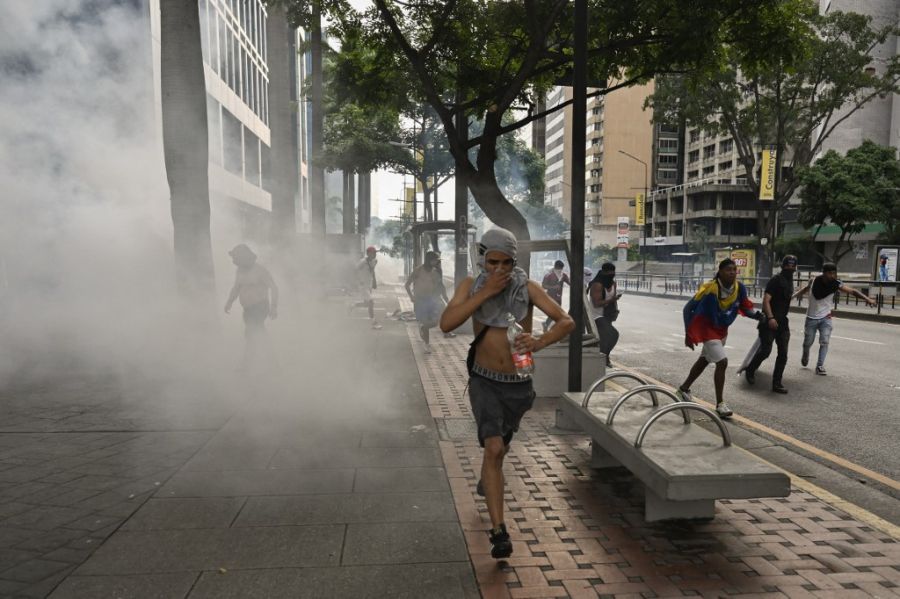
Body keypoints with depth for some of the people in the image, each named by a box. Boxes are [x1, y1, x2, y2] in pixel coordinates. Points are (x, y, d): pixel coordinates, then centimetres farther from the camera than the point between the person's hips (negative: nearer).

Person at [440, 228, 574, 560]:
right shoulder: (471, 285, -5)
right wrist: (485, 293, -25)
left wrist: (539, 342, -36)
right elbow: (446, 323, -19)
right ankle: (499, 531, -12)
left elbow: (566, 321, -15)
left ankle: (487, 481, 56)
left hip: (519, 384, 2)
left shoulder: (527, 287, -9)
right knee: (494, 448, -19)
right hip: (484, 381, -2)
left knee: (500, 446, 23)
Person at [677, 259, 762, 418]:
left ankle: (684, 388, 42)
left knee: (704, 360, 22)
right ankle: (720, 404, -5)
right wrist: (689, 334, -16)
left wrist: (756, 314, -19)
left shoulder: (740, 288, -14)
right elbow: (688, 309, -20)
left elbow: (744, 307, 3)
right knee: (722, 362, -16)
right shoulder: (710, 290, -29)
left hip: (722, 330, 8)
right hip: (708, 329, -7)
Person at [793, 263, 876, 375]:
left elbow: (852, 291, -22)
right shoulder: (814, 281, -11)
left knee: (824, 342, -13)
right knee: (808, 342, 9)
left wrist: (867, 298, -35)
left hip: (825, 318, 0)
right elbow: (806, 289, 9)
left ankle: (820, 366, -4)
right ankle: (805, 356, 41)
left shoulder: (836, 284, -14)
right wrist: (793, 296, 5)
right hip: (811, 318, 0)